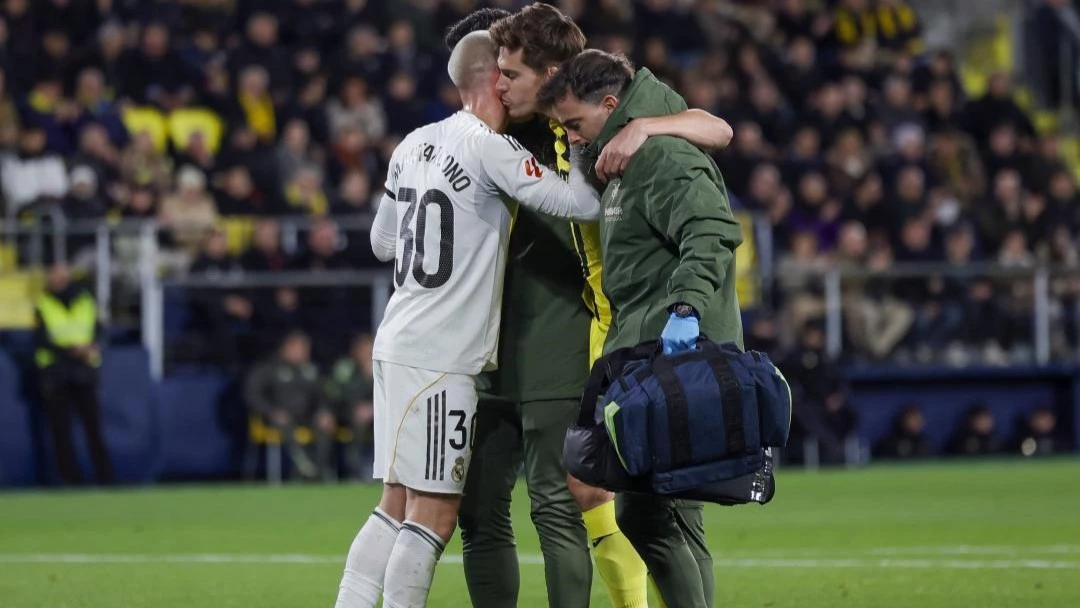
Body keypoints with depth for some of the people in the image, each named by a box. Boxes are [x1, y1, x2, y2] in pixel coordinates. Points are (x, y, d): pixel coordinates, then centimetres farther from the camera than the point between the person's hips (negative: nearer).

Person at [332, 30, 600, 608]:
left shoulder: (415, 145, 12)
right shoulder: (489, 149, -12)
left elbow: (382, 242, 23)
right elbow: (583, 204, -13)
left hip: (398, 342, 9)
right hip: (438, 358, -9)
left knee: (397, 507, 12)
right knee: (433, 514, -5)